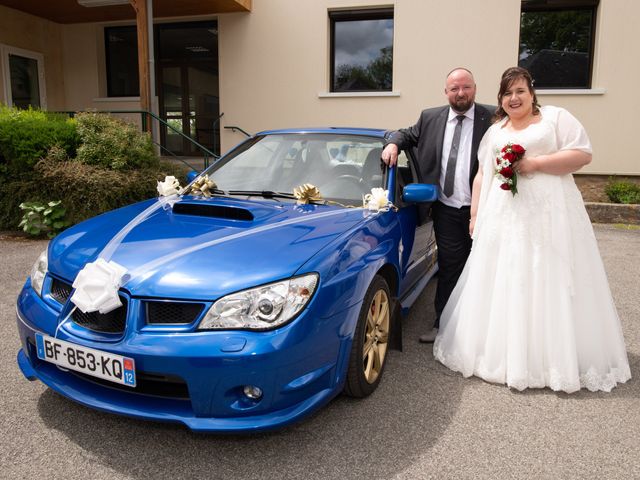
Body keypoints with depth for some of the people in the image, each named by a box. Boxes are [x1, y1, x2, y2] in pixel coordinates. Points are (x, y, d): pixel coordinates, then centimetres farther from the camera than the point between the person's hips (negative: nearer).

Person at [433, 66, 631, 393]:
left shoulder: (556, 117, 5)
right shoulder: (494, 131, 18)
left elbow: (583, 154, -4)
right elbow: (482, 176, 18)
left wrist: (535, 163, -13)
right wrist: (476, 215, 11)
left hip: (550, 216, -4)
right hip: (504, 219, 4)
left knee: (551, 286, -3)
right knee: (506, 285, 3)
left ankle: (560, 360, 9)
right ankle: (507, 355, 15)